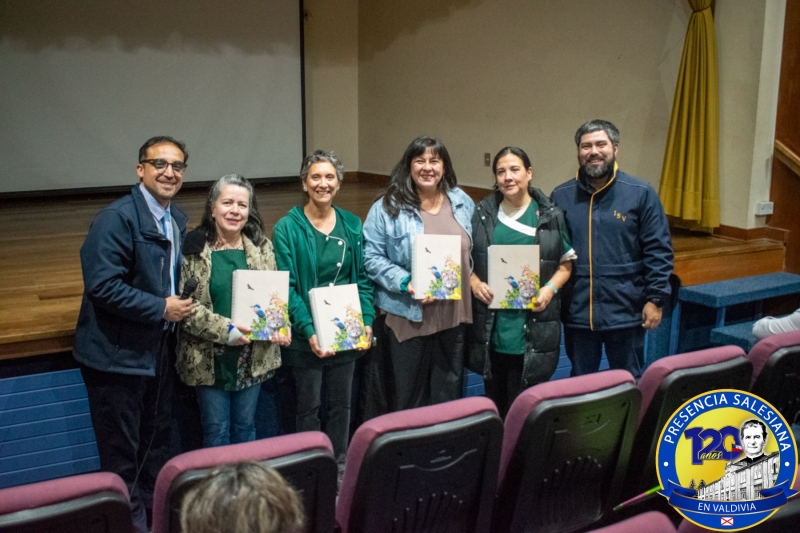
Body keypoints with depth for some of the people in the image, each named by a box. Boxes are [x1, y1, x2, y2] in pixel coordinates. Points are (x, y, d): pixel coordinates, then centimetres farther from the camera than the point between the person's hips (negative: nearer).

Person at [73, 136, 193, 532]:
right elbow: (102, 285, -26)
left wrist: (181, 304, 1)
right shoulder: (117, 217, -19)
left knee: (157, 441, 22)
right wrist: (161, 309, -21)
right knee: (122, 455, 6)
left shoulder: (177, 219, 8)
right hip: (117, 355, -8)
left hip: (159, 350, 8)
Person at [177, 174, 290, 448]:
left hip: (253, 358, 3)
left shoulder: (262, 246, 4)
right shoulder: (194, 248, -7)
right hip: (209, 359, -3)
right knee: (216, 431, 9)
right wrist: (224, 330, -20)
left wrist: (278, 327, -11)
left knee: (245, 427, 17)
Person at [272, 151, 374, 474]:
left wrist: (366, 322, -5)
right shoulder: (287, 228, -8)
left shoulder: (351, 225, 6)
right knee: (309, 407, 8)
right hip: (306, 335, -4)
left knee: (341, 404, 15)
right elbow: (287, 286, -12)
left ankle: (339, 465, 31)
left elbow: (362, 278, 7)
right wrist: (309, 330, -20)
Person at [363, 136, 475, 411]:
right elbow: (372, 257, -9)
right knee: (407, 396, 9)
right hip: (408, 317, -4)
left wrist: (473, 282, 1)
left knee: (449, 395, 16)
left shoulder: (462, 202, 8)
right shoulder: (388, 207, -7)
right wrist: (406, 283, -20)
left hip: (453, 315, 4)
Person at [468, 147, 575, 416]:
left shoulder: (551, 216, 3)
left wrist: (550, 289, -10)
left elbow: (565, 264, 8)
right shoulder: (482, 213, 6)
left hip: (534, 327, -1)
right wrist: (474, 283, -8)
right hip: (491, 325, 2)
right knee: (494, 399, 13)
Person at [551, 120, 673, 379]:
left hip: (625, 312, -2)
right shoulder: (561, 196, 2)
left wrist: (655, 299, -7)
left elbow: (659, 251, -4)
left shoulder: (641, 193, -4)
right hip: (577, 313, 2)